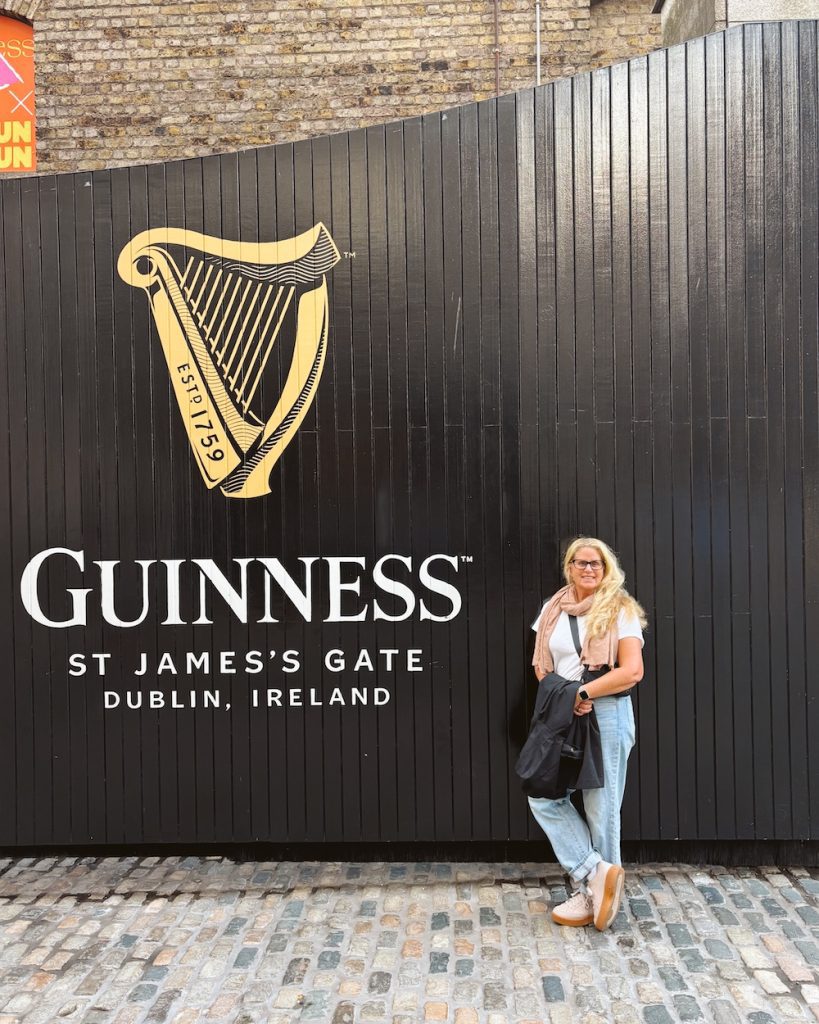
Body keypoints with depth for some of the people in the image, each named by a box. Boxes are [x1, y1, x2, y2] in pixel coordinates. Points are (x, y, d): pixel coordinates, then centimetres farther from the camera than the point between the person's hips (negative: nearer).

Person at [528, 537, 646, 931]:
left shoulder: (620, 610, -6)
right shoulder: (553, 609, 8)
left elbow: (632, 671, -14)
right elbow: (541, 665, 11)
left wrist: (583, 692, -16)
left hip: (606, 715, -5)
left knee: (601, 807, 4)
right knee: (544, 798, 1)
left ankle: (591, 891, 20)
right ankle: (598, 872, 11)